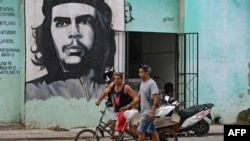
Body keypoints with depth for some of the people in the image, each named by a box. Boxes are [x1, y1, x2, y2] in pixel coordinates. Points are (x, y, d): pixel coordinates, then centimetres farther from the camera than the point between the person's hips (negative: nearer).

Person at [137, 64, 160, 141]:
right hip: (144, 112, 9)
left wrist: (152, 112, -27)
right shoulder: (142, 83, 13)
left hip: (148, 113, -9)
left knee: (141, 131, -10)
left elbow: (156, 98, -22)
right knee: (152, 132, 13)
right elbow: (139, 97, 21)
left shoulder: (152, 83, -14)